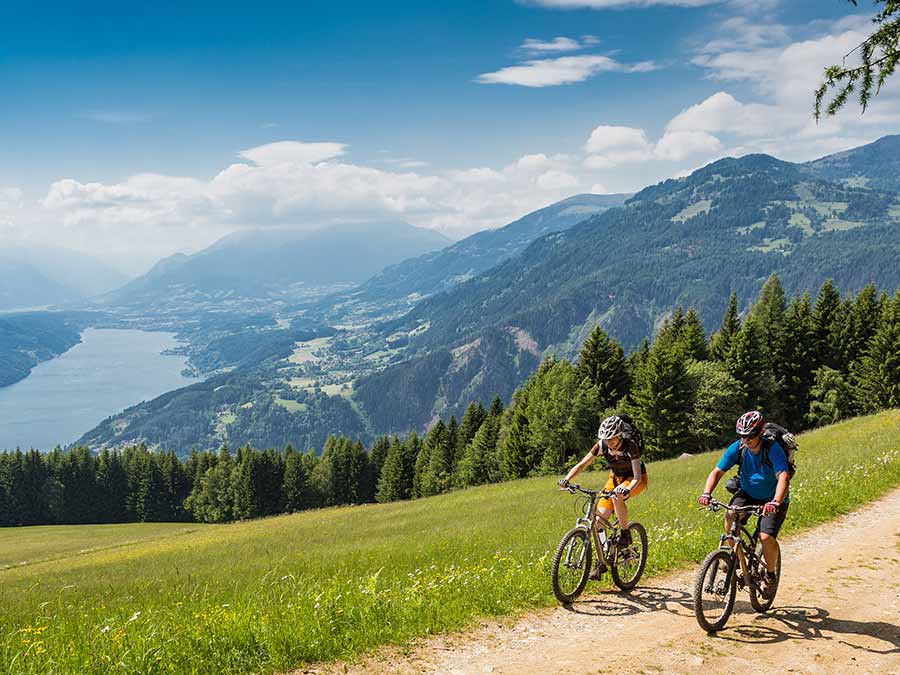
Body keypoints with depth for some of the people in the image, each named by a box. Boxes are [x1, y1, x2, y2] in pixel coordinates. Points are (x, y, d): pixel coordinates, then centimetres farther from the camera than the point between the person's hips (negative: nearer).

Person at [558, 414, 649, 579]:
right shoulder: (602, 445, -18)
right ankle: (601, 562, 2)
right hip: (616, 477, 4)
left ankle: (625, 534, -15)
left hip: (636, 479, -4)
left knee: (617, 497, -37)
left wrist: (627, 490, -55)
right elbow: (582, 464, -17)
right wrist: (566, 479, -33)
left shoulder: (630, 446, -30)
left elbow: (637, 476, -35)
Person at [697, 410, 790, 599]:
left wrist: (775, 502, -54)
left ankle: (771, 576, 6)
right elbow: (717, 471, -15)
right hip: (747, 493, 3)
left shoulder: (773, 449, -25)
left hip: (772, 499, -3)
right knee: (730, 517, -27)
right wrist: (706, 493, -33)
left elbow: (783, 477, -37)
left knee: (766, 537, -22)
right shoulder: (737, 448, -15)